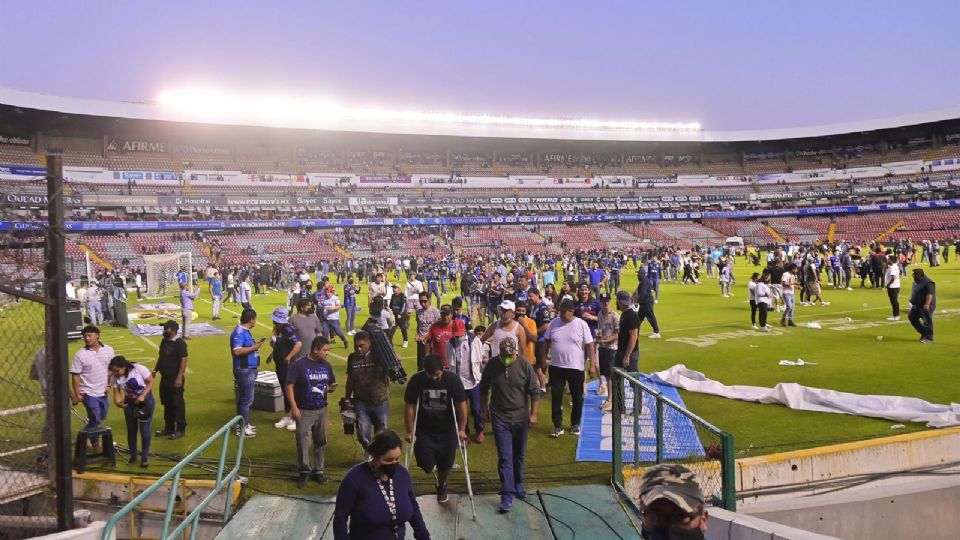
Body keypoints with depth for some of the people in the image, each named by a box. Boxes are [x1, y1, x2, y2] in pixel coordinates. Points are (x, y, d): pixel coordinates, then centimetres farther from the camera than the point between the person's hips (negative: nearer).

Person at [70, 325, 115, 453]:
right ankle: (95, 443, 16)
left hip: (103, 392, 5)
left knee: (101, 418, 15)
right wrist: (76, 394, -12)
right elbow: (75, 375, -9)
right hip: (89, 393, -5)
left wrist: (109, 384, 4)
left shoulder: (108, 350, 0)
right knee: (95, 419, -4)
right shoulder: (80, 355, -11)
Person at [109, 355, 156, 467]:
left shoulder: (139, 369, -23)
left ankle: (145, 457, 5)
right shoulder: (116, 377, -11)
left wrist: (142, 395, -26)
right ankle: (133, 456, 21)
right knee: (131, 429, 8)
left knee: (144, 429, -6)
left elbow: (151, 382, -15)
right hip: (129, 402, 4)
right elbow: (117, 393, -9)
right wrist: (118, 402, -32)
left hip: (145, 399, -4)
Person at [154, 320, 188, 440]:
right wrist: (156, 370, 14)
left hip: (175, 378, -8)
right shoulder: (164, 341, 10)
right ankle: (168, 428, 27)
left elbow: (183, 360, -19)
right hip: (165, 377, 8)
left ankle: (180, 429, 8)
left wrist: (179, 377, -23)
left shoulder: (180, 343, -15)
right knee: (167, 404, 15)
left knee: (177, 404, -1)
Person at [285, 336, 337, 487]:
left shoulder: (326, 365, 3)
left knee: (321, 442, 11)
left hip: (321, 410, 5)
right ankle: (305, 472, 12)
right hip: (304, 411, -5)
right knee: (303, 443, -3)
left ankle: (318, 471, 24)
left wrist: (332, 388, -10)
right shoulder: (299, 365, -14)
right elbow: (288, 386, -13)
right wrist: (294, 407, -18)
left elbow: (332, 384, 15)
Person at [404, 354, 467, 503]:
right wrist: (410, 432, -9)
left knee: (445, 464, 9)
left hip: (447, 431, 0)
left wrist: (462, 430, -11)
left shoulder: (453, 379, -18)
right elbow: (410, 408, -11)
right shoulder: (416, 380, -18)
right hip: (424, 431, 0)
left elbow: (461, 405, -11)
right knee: (427, 466, -6)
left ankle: (441, 486, 41)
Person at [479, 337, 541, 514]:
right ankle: (507, 494, -4)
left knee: (519, 455, 15)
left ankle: (518, 484, 36)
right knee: (505, 457, -6)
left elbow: (535, 391, -5)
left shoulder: (524, 365, -10)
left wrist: (534, 414, -7)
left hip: (521, 417, 1)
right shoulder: (492, 365, -7)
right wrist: (484, 408, 11)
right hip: (500, 418, -1)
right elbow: (483, 388, 8)